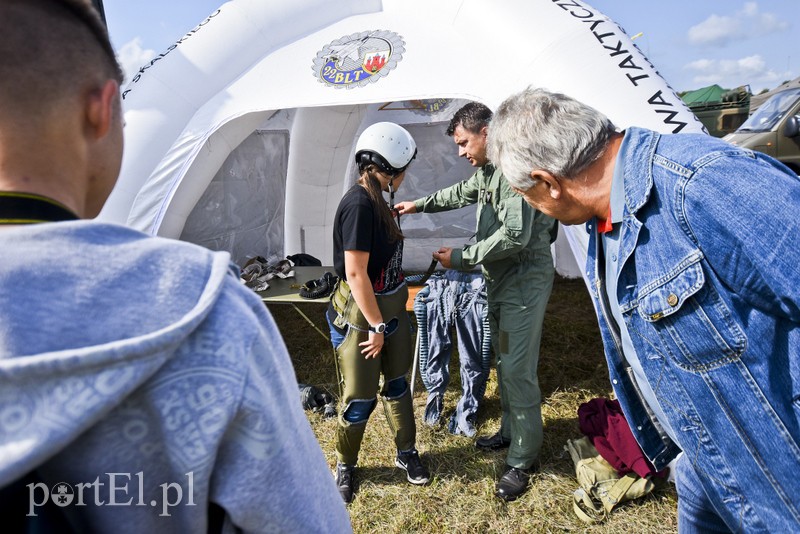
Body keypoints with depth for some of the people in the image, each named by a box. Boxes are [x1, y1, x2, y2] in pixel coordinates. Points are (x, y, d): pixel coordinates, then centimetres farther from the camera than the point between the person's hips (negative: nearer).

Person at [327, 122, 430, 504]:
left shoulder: (376, 201, 5)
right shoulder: (358, 205, -24)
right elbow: (355, 273, -25)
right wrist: (376, 325, -18)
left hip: (390, 308, 9)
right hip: (359, 316, -9)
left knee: (397, 383, 20)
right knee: (360, 398, 7)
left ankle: (406, 453, 39)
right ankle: (345, 466, 31)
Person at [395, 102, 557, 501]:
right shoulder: (486, 171, 10)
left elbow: (515, 236, -28)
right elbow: (461, 193, 31)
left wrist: (461, 258, -21)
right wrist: (419, 205, 35)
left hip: (524, 281, -10)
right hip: (500, 281, 10)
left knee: (517, 370, -5)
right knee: (504, 362, 18)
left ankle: (523, 460, 10)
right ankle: (509, 432, 35)